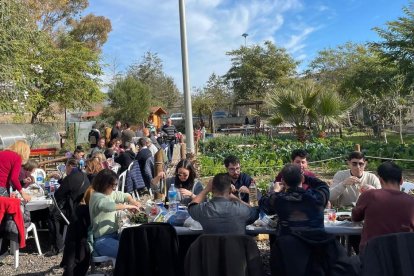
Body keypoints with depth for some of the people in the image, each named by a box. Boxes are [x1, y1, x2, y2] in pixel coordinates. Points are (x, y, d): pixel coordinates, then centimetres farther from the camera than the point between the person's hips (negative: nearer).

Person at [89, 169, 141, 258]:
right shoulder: (96, 197, -17)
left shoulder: (111, 193, 8)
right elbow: (108, 206, -38)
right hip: (102, 240, -9)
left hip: (114, 234, 9)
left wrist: (133, 201, 2)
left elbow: (125, 195, 24)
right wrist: (127, 206, -27)